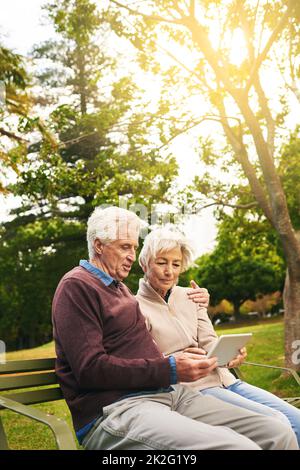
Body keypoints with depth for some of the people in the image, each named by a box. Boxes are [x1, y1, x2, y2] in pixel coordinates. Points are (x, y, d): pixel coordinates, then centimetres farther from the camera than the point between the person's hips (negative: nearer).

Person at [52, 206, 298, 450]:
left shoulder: (119, 287, 25)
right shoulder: (76, 286, -4)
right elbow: (90, 369, -14)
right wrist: (170, 370, -17)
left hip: (168, 392, 9)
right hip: (114, 409, -9)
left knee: (279, 433, -5)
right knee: (239, 447, -29)